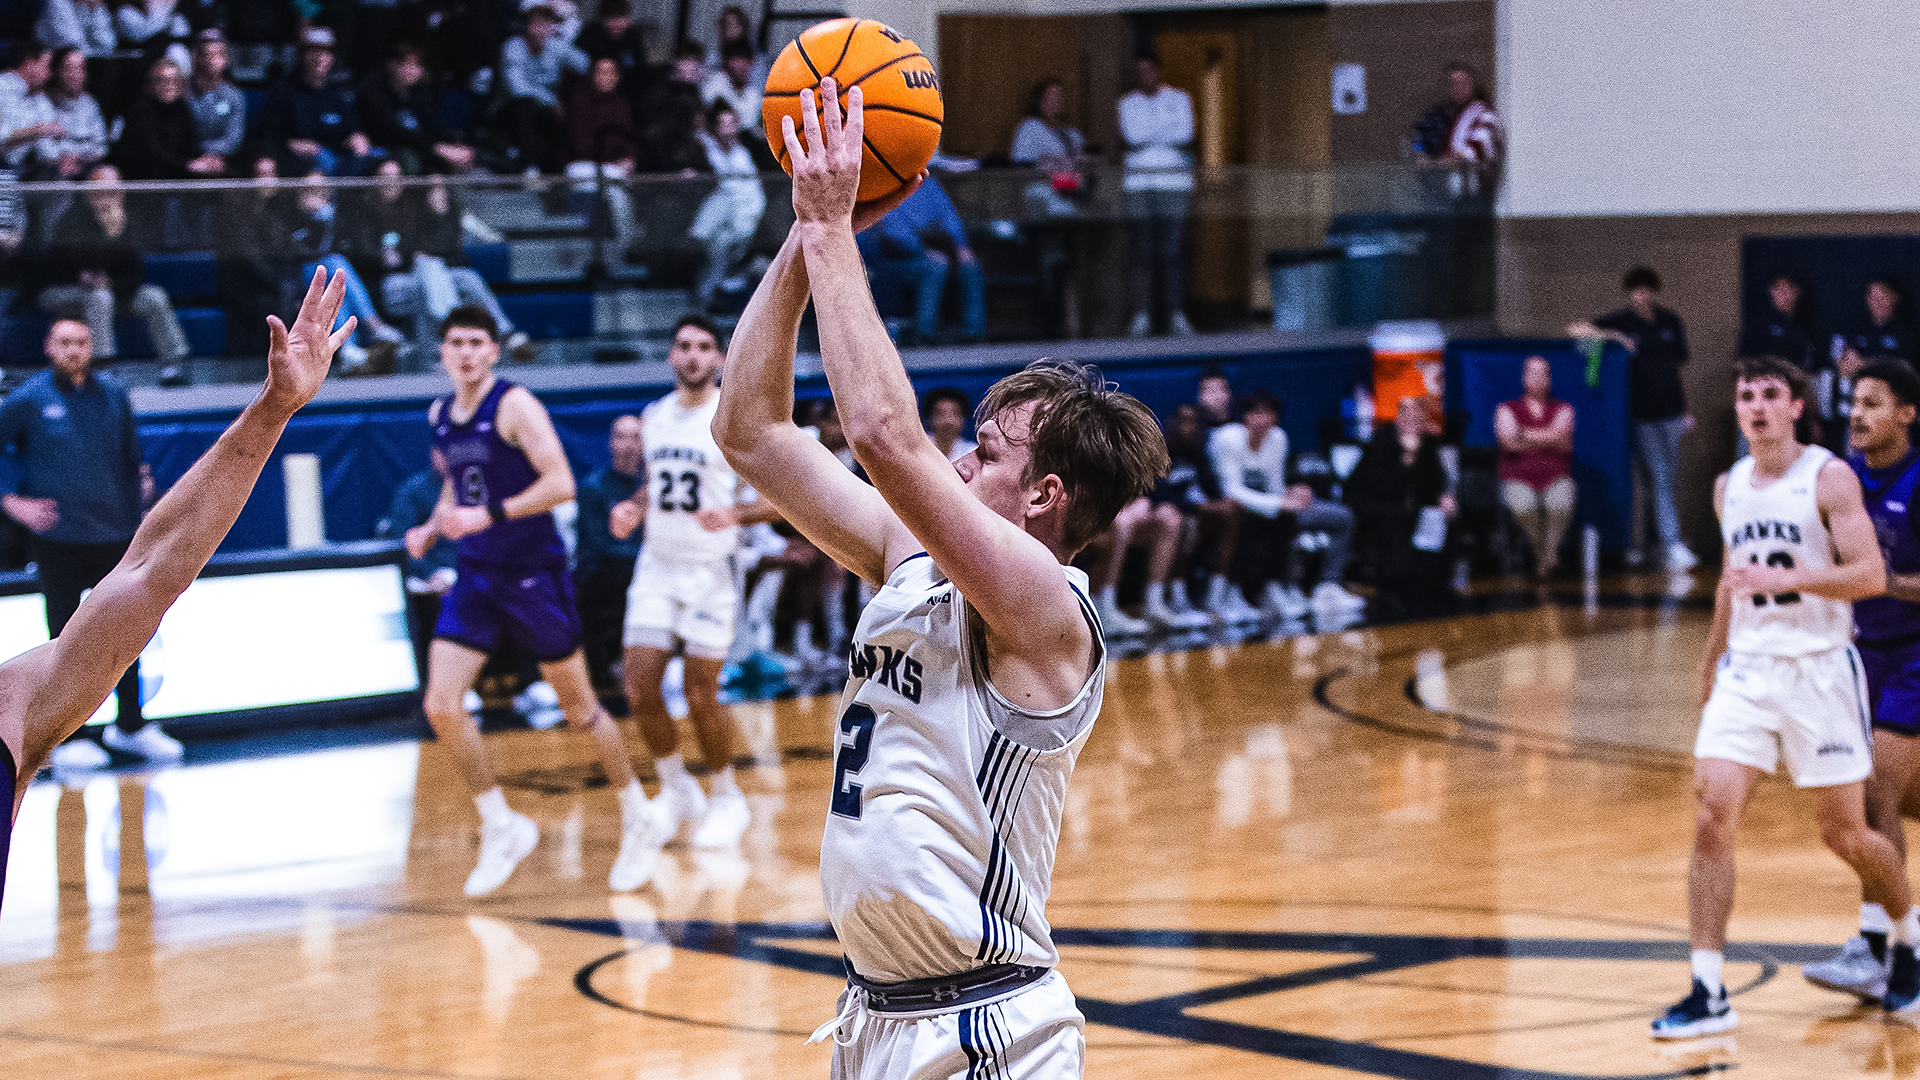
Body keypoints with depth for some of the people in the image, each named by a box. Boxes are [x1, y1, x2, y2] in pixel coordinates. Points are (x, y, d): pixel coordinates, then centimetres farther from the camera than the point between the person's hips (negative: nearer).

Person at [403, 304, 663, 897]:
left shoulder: (515, 405, -14)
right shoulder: (440, 415, 7)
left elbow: (561, 483, -22)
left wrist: (490, 515, -28)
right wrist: (432, 530, 6)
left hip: (532, 574, -6)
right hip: (475, 576, 6)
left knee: (578, 707, 4)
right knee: (441, 706, -8)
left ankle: (638, 819, 23)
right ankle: (502, 829, 7)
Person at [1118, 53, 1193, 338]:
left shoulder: (1178, 98, 8)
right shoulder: (1128, 103, 11)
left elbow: (1185, 135, -5)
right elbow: (1133, 136, -4)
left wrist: (1148, 135, -3)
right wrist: (1165, 131, -3)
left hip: (1173, 183, -1)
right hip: (1139, 183, 1)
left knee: (1173, 250, -6)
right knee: (1143, 250, -5)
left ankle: (1177, 314, -1)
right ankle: (1141, 316, -3)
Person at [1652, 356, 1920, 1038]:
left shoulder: (1829, 478, -7)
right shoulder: (1729, 487, 10)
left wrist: (1787, 578, -26)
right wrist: (1712, 661, 29)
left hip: (1820, 668, -4)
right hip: (1746, 668, 4)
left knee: (1845, 833, 3)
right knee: (1711, 816, -12)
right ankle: (1708, 993, -11)